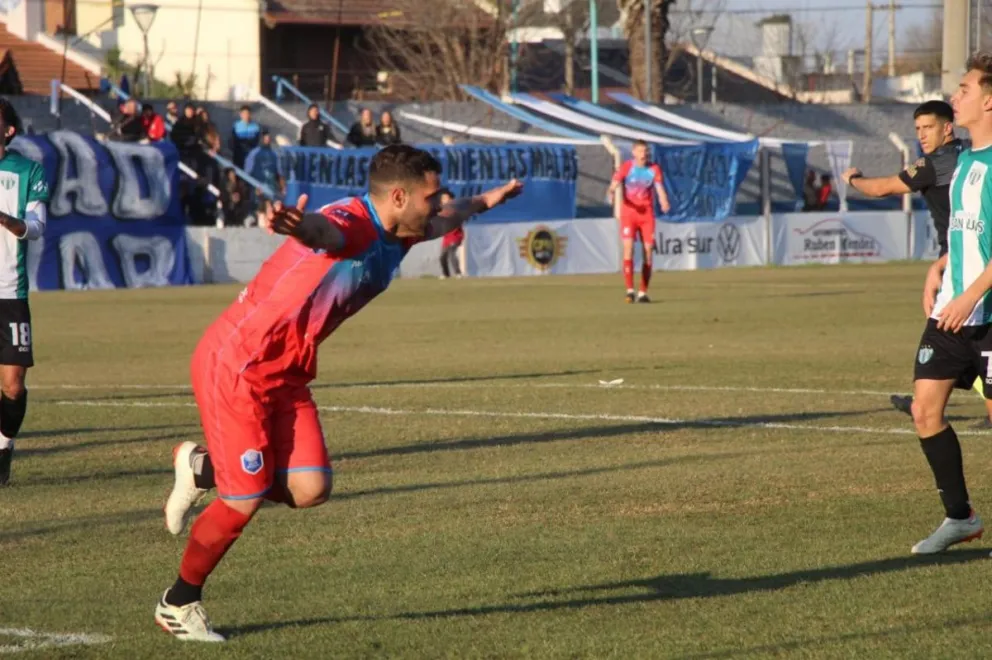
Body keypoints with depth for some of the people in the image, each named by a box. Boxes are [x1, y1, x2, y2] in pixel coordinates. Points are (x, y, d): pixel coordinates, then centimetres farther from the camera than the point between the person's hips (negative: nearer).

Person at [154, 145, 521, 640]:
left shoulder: (395, 236, 6)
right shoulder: (350, 225, -23)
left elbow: (443, 222, 30)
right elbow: (322, 230, -49)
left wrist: (483, 202, 48)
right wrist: (296, 225, -73)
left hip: (286, 373, 9)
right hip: (236, 365, -9)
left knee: (310, 490, -5)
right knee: (246, 499, -7)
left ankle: (202, 470, 22)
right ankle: (178, 603, 16)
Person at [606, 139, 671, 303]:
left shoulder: (654, 169, 2)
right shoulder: (626, 167, -4)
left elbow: (659, 189, -5)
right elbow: (614, 185, -13)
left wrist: (664, 203, -26)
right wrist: (611, 193, -37)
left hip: (647, 213, 3)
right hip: (628, 212, -2)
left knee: (648, 250, 1)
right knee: (628, 248, -16)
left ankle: (643, 293, 9)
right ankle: (630, 290, -19)